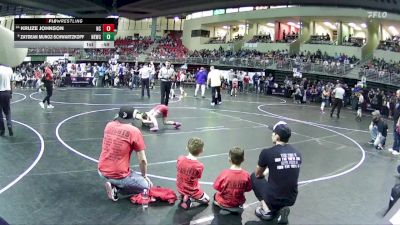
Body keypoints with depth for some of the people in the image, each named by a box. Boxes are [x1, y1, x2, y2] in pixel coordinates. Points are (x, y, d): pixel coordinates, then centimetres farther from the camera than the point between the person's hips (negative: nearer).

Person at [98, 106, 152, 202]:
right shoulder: (134, 131, -14)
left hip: (102, 171, 6)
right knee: (147, 186, 11)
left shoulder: (109, 125, 1)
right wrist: (144, 176, 7)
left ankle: (115, 185, 8)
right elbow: (142, 160, -9)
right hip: (119, 175, -6)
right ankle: (117, 187, -5)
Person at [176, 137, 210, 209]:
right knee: (207, 200, 21)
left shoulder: (180, 159, -16)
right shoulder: (199, 166, -28)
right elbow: (197, 178, -15)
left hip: (180, 189, 5)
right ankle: (189, 199, 1)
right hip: (192, 191, -5)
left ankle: (183, 197, 14)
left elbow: (179, 173, -3)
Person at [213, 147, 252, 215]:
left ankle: (225, 209, 12)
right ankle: (237, 207, 13)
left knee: (216, 195, 31)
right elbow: (248, 189, -7)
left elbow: (217, 187, -14)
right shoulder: (246, 175, -21)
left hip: (224, 203, -2)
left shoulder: (224, 173, -26)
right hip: (238, 203, 2)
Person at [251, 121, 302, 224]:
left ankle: (266, 210, 9)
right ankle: (281, 208, 10)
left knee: (254, 177, 20)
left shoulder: (267, 152, -15)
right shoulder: (297, 153, -1)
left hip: (273, 199, -4)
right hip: (292, 199, 4)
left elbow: (258, 174, 4)